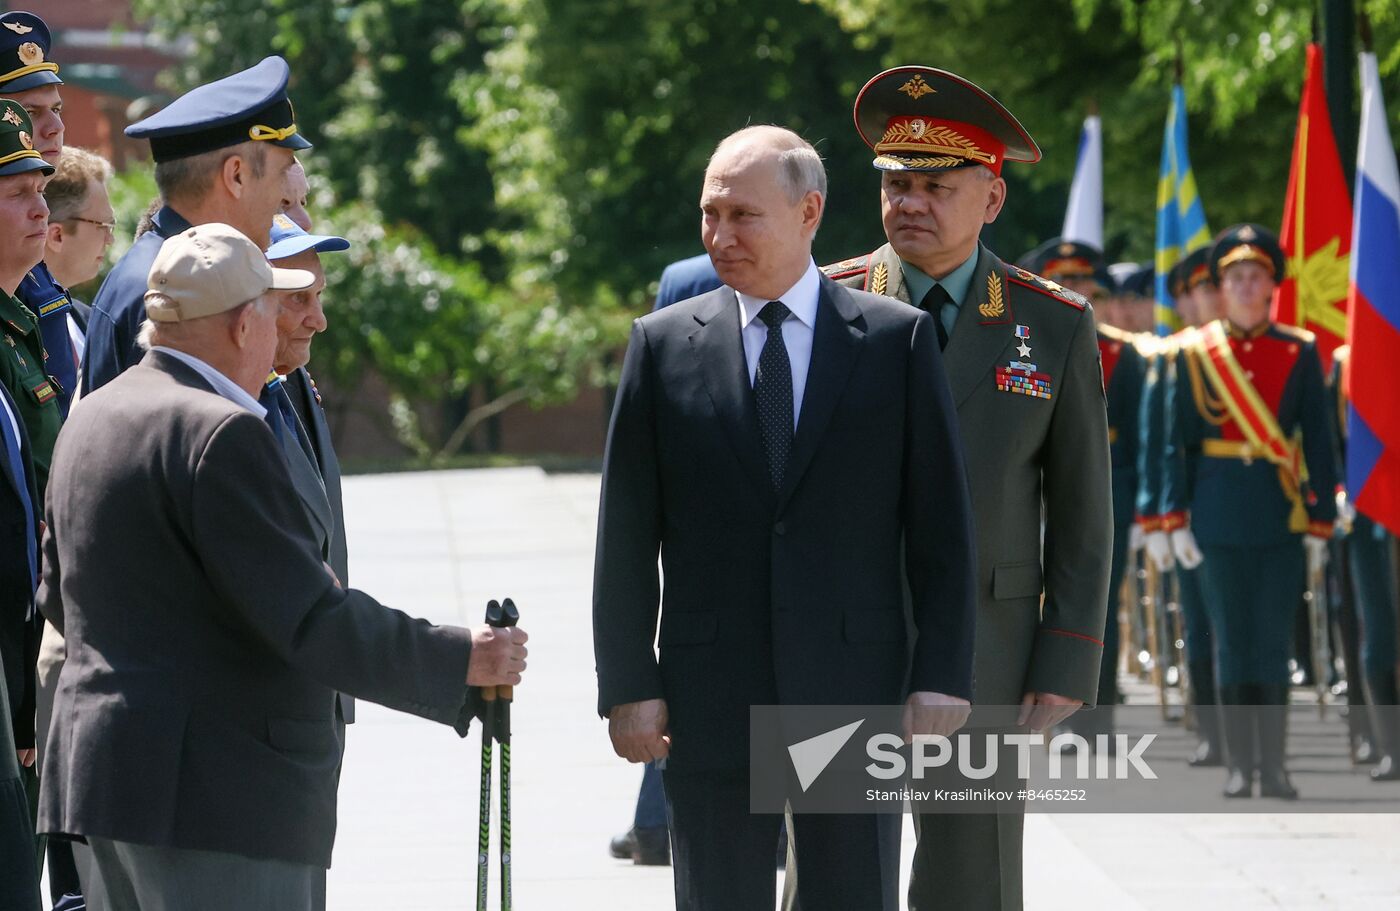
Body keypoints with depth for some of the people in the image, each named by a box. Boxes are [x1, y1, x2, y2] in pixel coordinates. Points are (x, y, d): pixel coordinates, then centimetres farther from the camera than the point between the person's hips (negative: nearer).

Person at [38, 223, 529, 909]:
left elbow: (59, 595, 25)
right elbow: (312, 619, -20)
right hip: (215, 798, -10)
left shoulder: (93, 417, 14)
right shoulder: (221, 435, -17)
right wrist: (460, 660, -11)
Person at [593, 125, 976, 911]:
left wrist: (941, 676, -5)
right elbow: (626, 540, 5)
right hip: (710, 701, 1)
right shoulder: (664, 344, 6)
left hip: (856, 694, -1)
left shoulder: (899, 339, 3)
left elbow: (942, 525, 2)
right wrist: (628, 685, -2)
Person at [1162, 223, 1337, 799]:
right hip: (1221, 517, 0)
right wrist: (1177, 517, -2)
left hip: (1282, 515, 0)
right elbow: (1178, 442, 4)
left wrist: (1321, 523, -1)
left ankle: (1273, 767, 5)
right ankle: (1240, 766, 6)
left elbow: (1318, 443, 3)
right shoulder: (1196, 353, 4)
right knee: (1232, 641, 2)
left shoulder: (1300, 352, 3)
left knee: (1274, 641, 1)